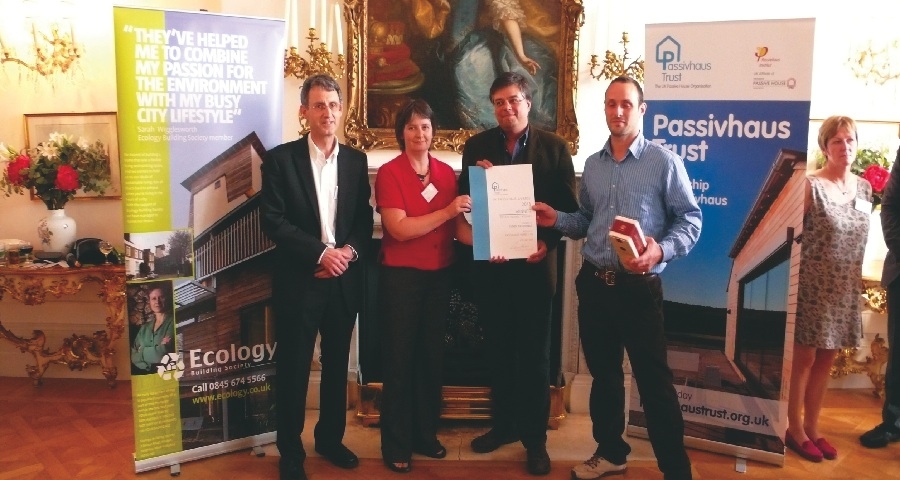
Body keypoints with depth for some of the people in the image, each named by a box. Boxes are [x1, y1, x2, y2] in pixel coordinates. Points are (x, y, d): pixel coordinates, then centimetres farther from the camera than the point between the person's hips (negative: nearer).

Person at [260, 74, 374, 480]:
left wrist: (349, 251, -12)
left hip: (344, 279, 4)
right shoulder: (280, 158, -4)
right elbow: (273, 221, -11)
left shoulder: (356, 160, 8)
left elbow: (365, 219, 7)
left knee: (336, 364, 15)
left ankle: (330, 438, 33)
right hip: (298, 280, -3)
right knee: (293, 368, 6)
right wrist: (320, 252, -17)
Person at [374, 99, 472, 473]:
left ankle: (425, 435, 31)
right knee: (399, 359, 5)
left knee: (432, 357, 15)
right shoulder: (389, 172, -10)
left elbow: (457, 224, 5)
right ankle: (395, 445, 18)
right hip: (400, 277, -5)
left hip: (439, 275, 5)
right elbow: (399, 229, -19)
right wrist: (447, 211, -22)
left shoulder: (446, 172, 6)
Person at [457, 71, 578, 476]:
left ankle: (535, 438, 20)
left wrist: (547, 243, -15)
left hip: (534, 265, -2)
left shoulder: (554, 147, -1)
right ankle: (504, 424, 31)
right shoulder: (476, 146, 4)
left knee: (534, 355, 7)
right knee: (498, 350, 14)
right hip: (489, 265, 2)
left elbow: (568, 207, -2)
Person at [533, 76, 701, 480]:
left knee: (653, 381, -1)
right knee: (603, 373, 17)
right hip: (593, 283, 6)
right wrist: (556, 219, -1)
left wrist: (661, 251, -24)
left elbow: (690, 220, -7)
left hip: (639, 286, -5)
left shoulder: (664, 162, -5)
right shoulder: (592, 165, 11)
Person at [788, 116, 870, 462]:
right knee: (804, 358, 4)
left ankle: (812, 427, 27)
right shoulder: (810, 185, -12)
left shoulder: (864, 188, 7)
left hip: (844, 290, 6)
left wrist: (856, 279, 13)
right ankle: (794, 429, 18)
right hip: (812, 287, -6)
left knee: (826, 360, 14)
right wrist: (793, 279, -12)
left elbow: (857, 237, 15)